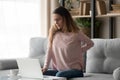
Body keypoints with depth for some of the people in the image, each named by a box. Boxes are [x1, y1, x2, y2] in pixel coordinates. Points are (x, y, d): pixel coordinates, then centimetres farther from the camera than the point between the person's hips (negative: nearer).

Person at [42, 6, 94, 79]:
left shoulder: (76, 33, -7)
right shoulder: (54, 32, 3)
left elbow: (90, 43, 7)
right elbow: (49, 50, -3)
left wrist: (79, 51, 0)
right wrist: (45, 67, -12)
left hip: (74, 69, -4)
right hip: (58, 69, 4)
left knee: (59, 75, -33)